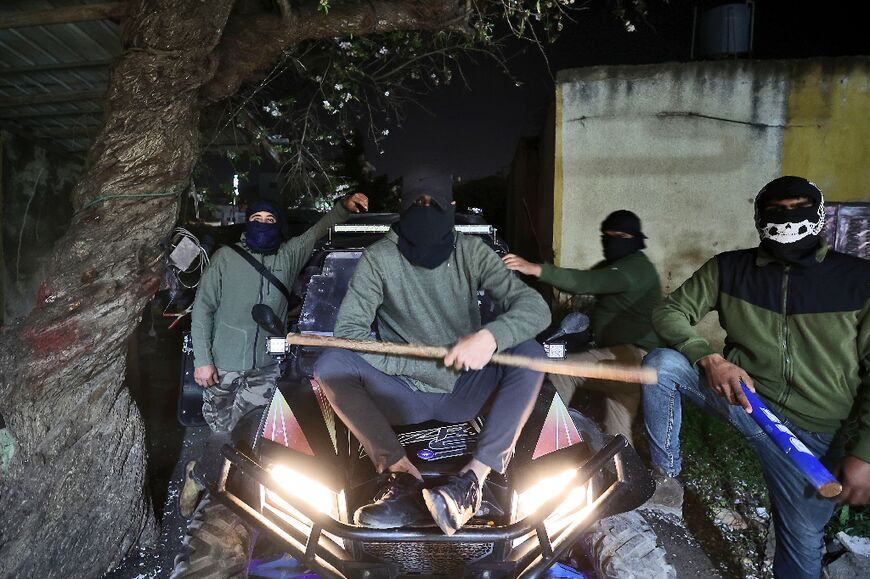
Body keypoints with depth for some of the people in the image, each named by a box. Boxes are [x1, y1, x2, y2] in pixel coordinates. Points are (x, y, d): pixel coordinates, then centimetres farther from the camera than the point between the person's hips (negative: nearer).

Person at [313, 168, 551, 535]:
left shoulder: (470, 252, -3)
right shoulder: (379, 258, -6)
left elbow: (535, 307, -12)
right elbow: (348, 330, -16)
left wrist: (490, 336, -33)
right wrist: (424, 367, -22)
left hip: (463, 393, 1)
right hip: (404, 396, 0)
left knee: (529, 354, -23)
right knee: (330, 364, -24)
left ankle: (475, 477, -30)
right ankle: (401, 472, -29)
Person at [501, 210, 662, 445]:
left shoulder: (637, 267, -13)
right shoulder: (612, 266, 20)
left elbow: (589, 282, -29)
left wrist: (537, 269, -39)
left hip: (636, 354, -10)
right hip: (627, 356, 10)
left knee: (562, 370, -20)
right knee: (617, 433, 15)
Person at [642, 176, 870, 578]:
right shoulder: (729, 268, -3)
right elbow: (669, 312, -4)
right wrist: (711, 360, -23)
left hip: (807, 431, 0)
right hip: (738, 391, 1)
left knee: (803, 542, 5)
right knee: (661, 364, -22)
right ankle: (666, 478, -9)